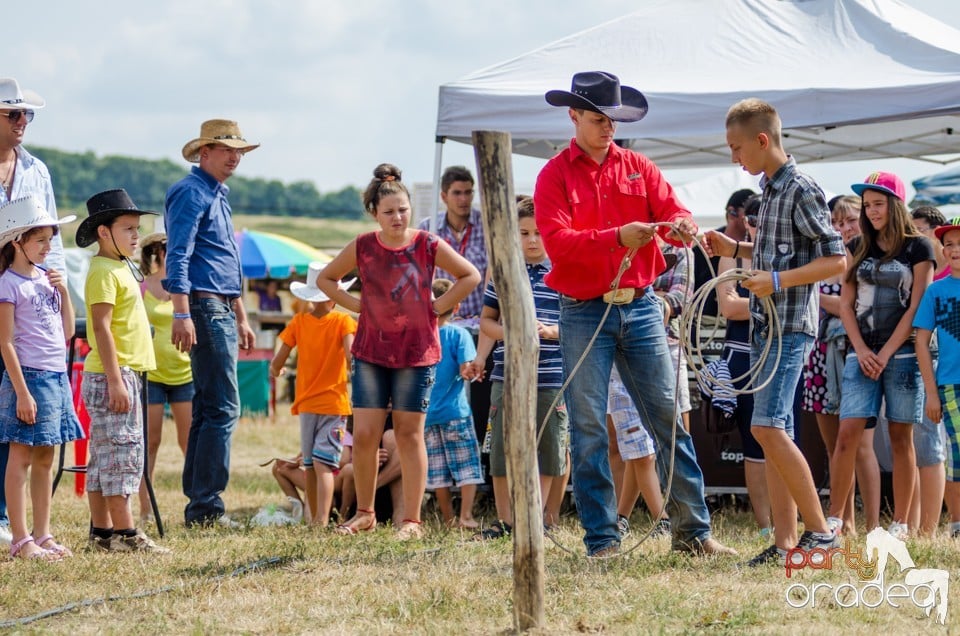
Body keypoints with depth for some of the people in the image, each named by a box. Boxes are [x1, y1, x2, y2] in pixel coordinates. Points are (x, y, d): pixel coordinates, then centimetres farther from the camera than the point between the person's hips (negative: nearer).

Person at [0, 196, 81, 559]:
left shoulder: (47, 279, 12)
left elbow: (67, 333, 16)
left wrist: (63, 291, 3)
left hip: (56, 376, 7)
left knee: (45, 460, 10)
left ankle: (42, 535, 15)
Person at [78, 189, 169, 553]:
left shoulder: (121, 268, 18)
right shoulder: (103, 271, -13)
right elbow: (101, 327, -19)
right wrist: (115, 381, -22)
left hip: (124, 375, 10)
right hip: (111, 376, -10)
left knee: (105, 456, 10)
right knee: (122, 451, -10)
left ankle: (102, 532, 13)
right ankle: (125, 533, -11)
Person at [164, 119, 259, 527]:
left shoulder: (219, 195, 22)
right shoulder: (191, 192, -8)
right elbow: (178, 257, -18)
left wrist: (241, 318, 29)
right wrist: (182, 314, -25)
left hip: (223, 310, 10)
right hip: (204, 308, -10)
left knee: (207, 409, 10)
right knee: (223, 408, -13)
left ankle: (199, 507, 13)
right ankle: (206, 506, -14)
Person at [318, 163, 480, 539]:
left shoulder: (428, 246, -7)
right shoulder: (362, 247, -2)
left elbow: (471, 276, 4)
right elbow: (325, 278, 13)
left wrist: (438, 307, -3)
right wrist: (356, 305, 1)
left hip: (417, 352, -2)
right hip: (372, 350, 2)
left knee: (409, 434, 2)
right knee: (364, 435, -2)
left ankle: (412, 520, 8)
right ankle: (364, 513, 14)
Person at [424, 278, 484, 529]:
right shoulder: (459, 334, -7)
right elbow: (467, 370, -15)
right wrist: (473, 373, 7)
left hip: (426, 413, 3)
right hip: (455, 411, -3)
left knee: (438, 471, 9)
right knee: (467, 468, 2)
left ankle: (448, 518, 12)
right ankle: (465, 516, -8)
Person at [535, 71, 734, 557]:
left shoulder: (639, 168, 12)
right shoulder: (554, 176, 1)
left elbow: (673, 211, 2)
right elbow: (557, 241, -12)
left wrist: (681, 226, -22)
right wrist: (617, 237, -24)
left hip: (640, 308, 3)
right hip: (584, 313, -2)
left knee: (669, 417, 1)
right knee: (588, 430, -1)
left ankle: (692, 530, 4)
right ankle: (601, 539, 4)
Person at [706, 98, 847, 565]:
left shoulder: (801, 191, -12)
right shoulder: (770, 190, 15)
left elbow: (835, 259, -14)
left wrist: (778, 280, -23)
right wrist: (736, 250, 16)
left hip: (791, 326, -10)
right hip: (766, 326, 10)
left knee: (768, 426, -17)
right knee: (773, 431, 7)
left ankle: (820, 530, -12)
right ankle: (784, 540, 7)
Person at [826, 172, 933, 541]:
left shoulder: (918, 248, 1)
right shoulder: (857, 248, 12)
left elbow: (917, 307, -4)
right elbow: (846, 303, 10)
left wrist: (886, 354, -10)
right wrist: (862, 351, -4)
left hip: (902, 353, -3)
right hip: (861, 353, 3)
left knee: (900, 437, 0)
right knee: (848, 434, -8)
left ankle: (901, 524, 3)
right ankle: (833, 519, -8)